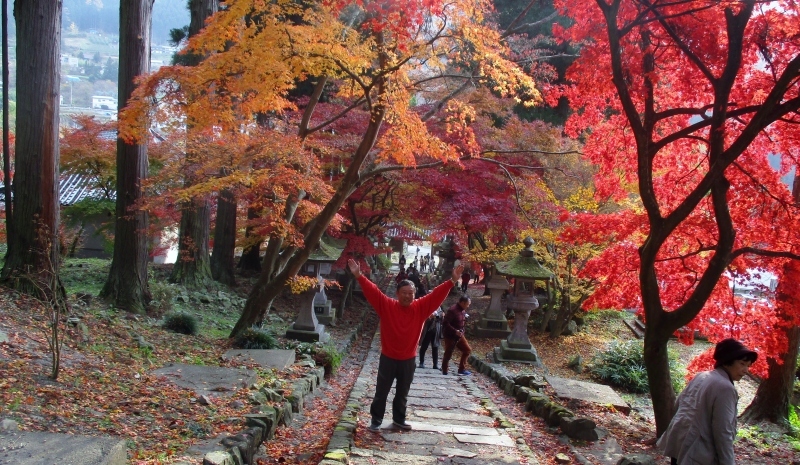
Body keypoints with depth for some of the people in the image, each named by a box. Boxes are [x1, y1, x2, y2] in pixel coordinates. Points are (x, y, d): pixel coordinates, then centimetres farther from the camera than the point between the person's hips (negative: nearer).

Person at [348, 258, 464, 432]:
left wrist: (452, 281, -15)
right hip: (388, 358, -2)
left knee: (402, 393, 17)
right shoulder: (387, 305, -9)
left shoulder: (420, 308, -4)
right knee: (381, 392, 8)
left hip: (408, 359, 2)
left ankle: (399, 419, 33)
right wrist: (359, 276, -27)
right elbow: (373, 291, -16)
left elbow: (436, 295, -7)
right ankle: (376, 420, 22)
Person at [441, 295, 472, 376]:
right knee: (448, 354, 1)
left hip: (459, 335, 8)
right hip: (450, 336, -8)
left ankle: (462, 369, 16)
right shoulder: (452, 310, -23)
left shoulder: (463, 310, 5)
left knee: (467, 350, 8)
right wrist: (455, 331, -27)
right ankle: (444, 372, 14)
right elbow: (445, 323, -26)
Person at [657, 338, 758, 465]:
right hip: (697, 453, -9)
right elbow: (723, 432, -18)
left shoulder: (701, 377, 10)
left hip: (677, 444, 9)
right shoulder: (725, 388, -16)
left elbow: (678, 405, 19)